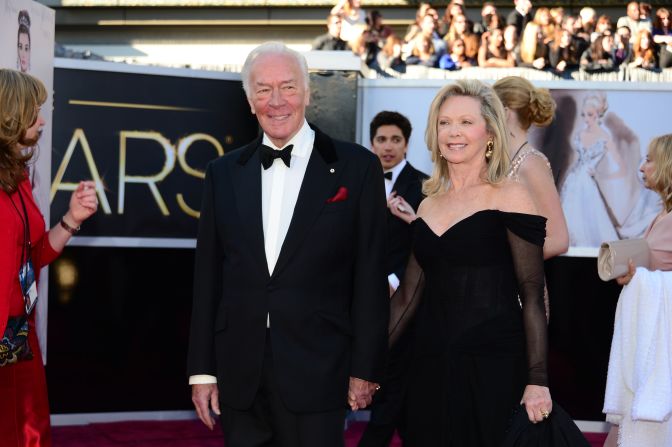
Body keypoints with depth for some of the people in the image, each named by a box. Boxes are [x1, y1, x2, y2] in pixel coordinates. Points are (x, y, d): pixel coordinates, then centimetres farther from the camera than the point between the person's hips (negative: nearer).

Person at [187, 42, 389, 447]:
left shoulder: (357, 167, -1)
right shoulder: (224, 174, 9)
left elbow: (370, 276, -2)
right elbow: (208, 277, 9)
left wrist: (366, 368, -4)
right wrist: (202, 370, 6)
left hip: (316, 374, -3)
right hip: (240, 378, 3)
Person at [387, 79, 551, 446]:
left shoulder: (510, 197, -4)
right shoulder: (429, 205, 12)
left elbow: (532, 294, -8)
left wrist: (537, 380, -14)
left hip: (492, 367, -5)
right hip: (430, 364, 5)